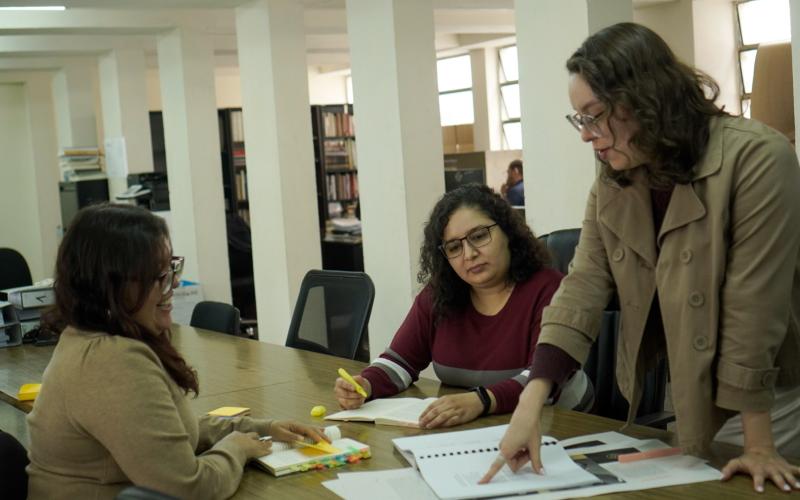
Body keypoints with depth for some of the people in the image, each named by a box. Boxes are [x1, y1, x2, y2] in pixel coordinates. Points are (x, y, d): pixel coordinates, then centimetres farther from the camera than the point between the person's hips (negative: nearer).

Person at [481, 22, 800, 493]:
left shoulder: (757, 159, -23)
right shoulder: (614, 182, -3)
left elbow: (753, 307, -24)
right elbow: (583, 287, -12)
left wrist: (759, 446, -22)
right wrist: (532, 400, -23)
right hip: (689, 392, 5)